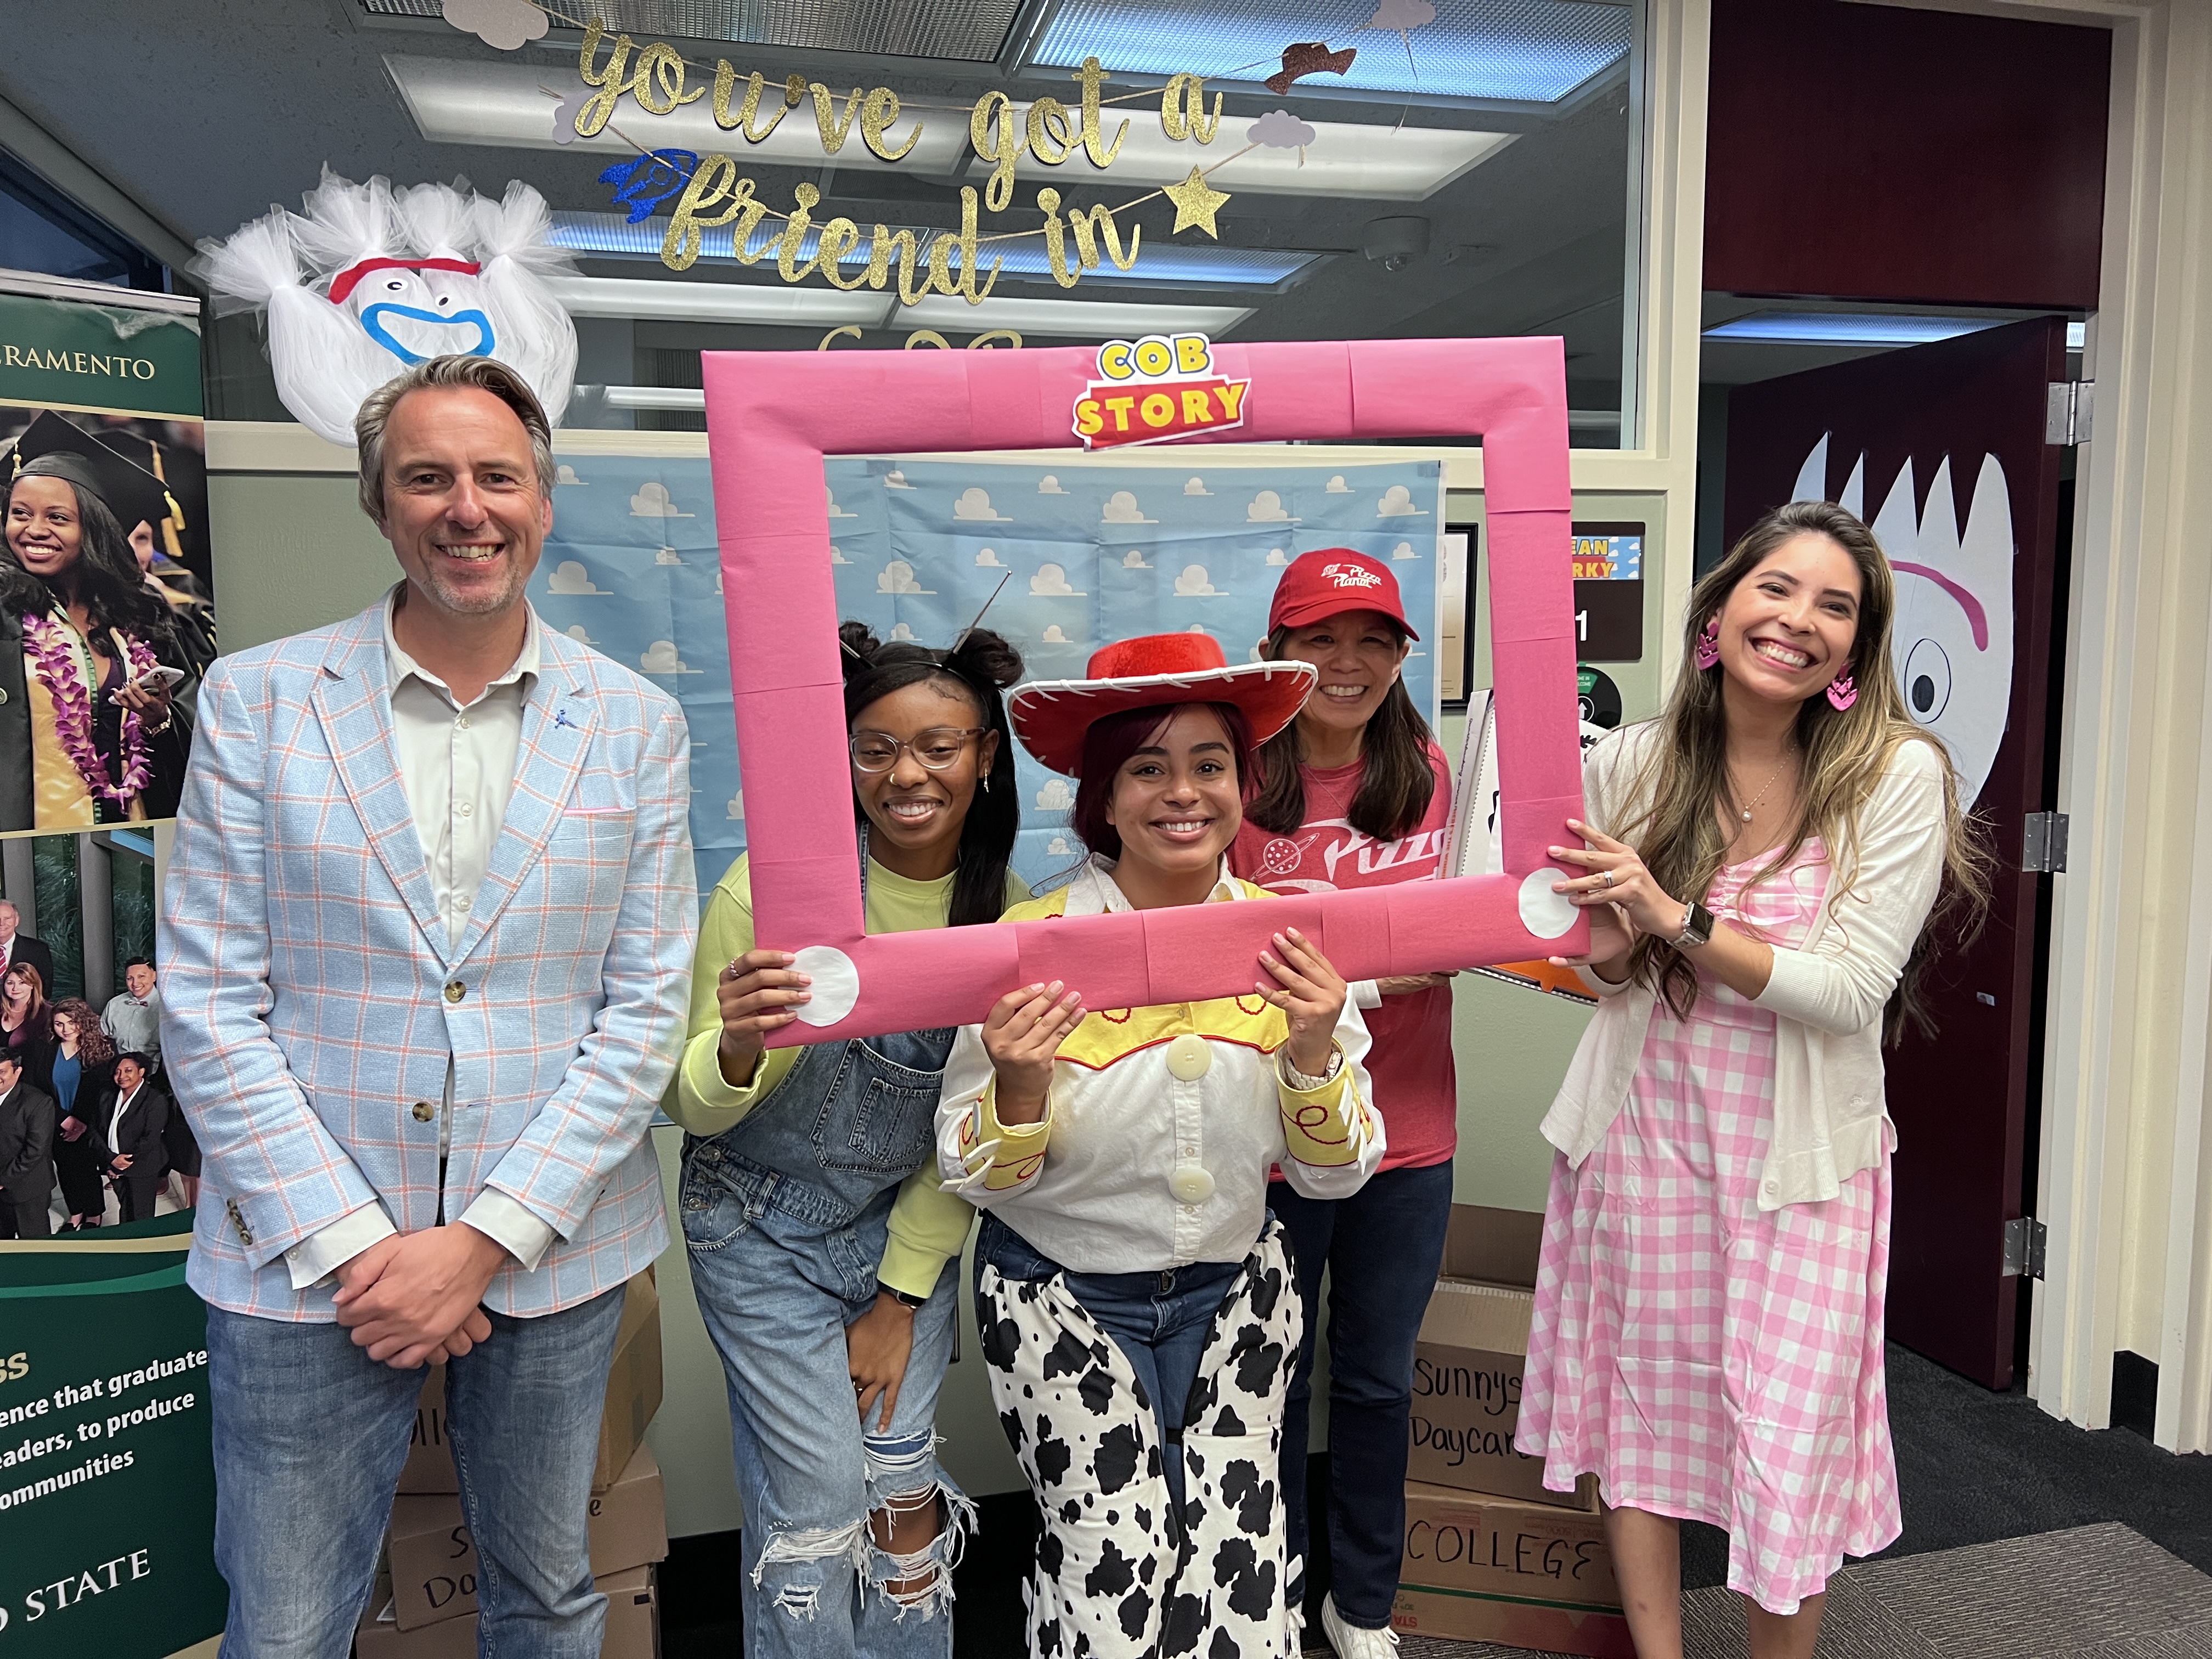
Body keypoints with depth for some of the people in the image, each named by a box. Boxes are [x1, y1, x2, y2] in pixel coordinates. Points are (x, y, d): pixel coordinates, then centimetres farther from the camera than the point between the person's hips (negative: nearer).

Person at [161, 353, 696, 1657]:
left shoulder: (639, 722, 0)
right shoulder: (256, 700, -1)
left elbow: (646, 1010, -3)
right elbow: (210, 1007, -4)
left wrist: (486, 1238, -10)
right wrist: (350, 1242, -10)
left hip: (555, 1252, 1)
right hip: (308, 1263, -1)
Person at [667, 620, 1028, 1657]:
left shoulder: (1006, 913, -10)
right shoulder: (769, 889, -21)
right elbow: (693, 1109, -17)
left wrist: (901, 1300, 0)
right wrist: (735, 1050, -40)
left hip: (909, 1226, 3)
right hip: (764, 1228, -3)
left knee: (902, 1494, 8)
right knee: (820, 1507, 1)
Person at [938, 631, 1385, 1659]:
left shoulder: (1289, 939, -9)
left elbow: (1333, 1177, -3)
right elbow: (975, 1179, -8)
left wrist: (1314, 1055, -21)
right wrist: (1019, 1089, -28)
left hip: (1233, 1293, 2)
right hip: (1063, 1300, -2)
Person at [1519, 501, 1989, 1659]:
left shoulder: (1899, 774, -11)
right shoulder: (1630, 765, -3)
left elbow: (1852, 992, -15)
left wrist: (1675, 919, -24)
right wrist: (1609, 940, -17)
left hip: (1800, 1154, -2)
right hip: (1644, 1130, 2)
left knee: (1789, 1442, 5)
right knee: (1641, 1404, 13)